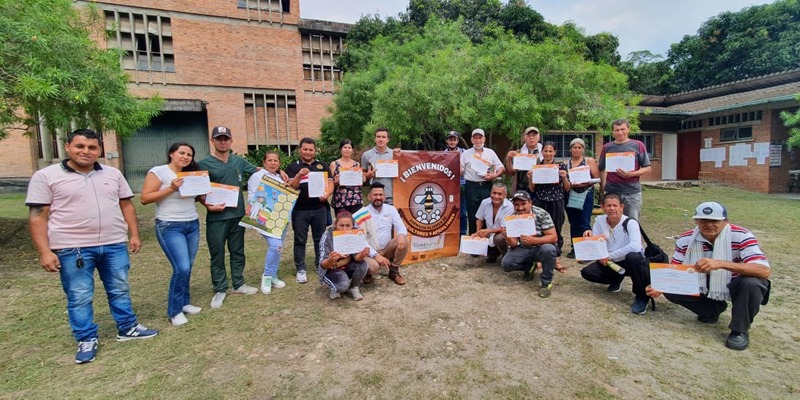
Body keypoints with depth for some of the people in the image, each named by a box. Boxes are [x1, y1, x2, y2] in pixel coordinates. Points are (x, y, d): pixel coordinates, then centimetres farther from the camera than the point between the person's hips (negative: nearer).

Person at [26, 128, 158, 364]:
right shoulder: (46, 176, -3)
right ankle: (86, 339, 25)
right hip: (72, 248, -3)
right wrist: (45, 252, -11)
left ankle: (128, 328, 29)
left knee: (120, 289, 13)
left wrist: (134, 235, 5)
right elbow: (38, 216, -5)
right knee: (79, 297, 8)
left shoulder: (113, 174, 7)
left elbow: (126, 205, 11)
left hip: (114, 245, 3)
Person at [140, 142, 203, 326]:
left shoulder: (191, 174, 10)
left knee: (188, 267, 10)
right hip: (170, 227, -6)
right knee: (181, 268, -11)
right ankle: (174, 311, 6)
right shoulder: (158, 172, -7)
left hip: (193, 225, 6)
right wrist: (171, 189, -20)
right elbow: (145, 198, -12)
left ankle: (184, 303, 26)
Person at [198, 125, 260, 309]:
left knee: (238, 252, 14)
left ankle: (239, 284, 27)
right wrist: (208, 206, -20)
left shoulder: (239, 161, 7)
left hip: (237, 214, 4)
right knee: (217, 254, 6)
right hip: (216, 217, -4)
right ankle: (220, 290, 19)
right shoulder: (204, 164, -5)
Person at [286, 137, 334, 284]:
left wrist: (327, 194, -17)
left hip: (320, 208, 2)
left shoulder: (323, 166, 10)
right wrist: (299, 175, -23)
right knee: (300, 240, 5)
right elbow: (290, 187, -5)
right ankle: (300, 269, 16)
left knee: (320, 239, 11)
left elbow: (330, 183, 4)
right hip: (300, 209, -1)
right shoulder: (293, 167, 4)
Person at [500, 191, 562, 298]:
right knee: (506, 264, -20)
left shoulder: (541, 214, -20)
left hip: (540, 248, -3)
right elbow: (513, 244, -10)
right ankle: (530, 265, 12)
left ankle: (546, 282, -13)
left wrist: (533, 240, -39)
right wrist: (507, 236, -34)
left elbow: (553, 237, -22)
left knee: (548, 249, -37)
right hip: (522, 249, 3)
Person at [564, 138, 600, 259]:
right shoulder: (566, 163, 11)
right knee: (573, 224, 9)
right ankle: (575, 248, 18)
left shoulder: (590, 161, 2)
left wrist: (582, 184, -16)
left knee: (584, 224, -8)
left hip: (585, 195, -3)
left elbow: (596, 178, -4)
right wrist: (569, 184, -9)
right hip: (570, 196, 4)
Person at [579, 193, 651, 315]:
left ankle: (642, 296, -14)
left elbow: (635, 246, -36)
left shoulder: (630, 223, -19)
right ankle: (617, 279, 16)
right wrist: (589, 238, -26)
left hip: (632, 262, -4)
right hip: (611, 263, 5)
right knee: (587, 272, -16)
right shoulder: (599, 221, -6)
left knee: (633, 256, -39)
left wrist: (610, 256, -30)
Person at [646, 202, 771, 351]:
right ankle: (713, 309, 13)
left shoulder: (741, 236, -23)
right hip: (704, 287, 3)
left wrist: (720, 264, -49)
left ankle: (740, 330, -8)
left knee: (751, 283, -35)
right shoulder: (685, 239, -14)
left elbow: (765, 270, -35)